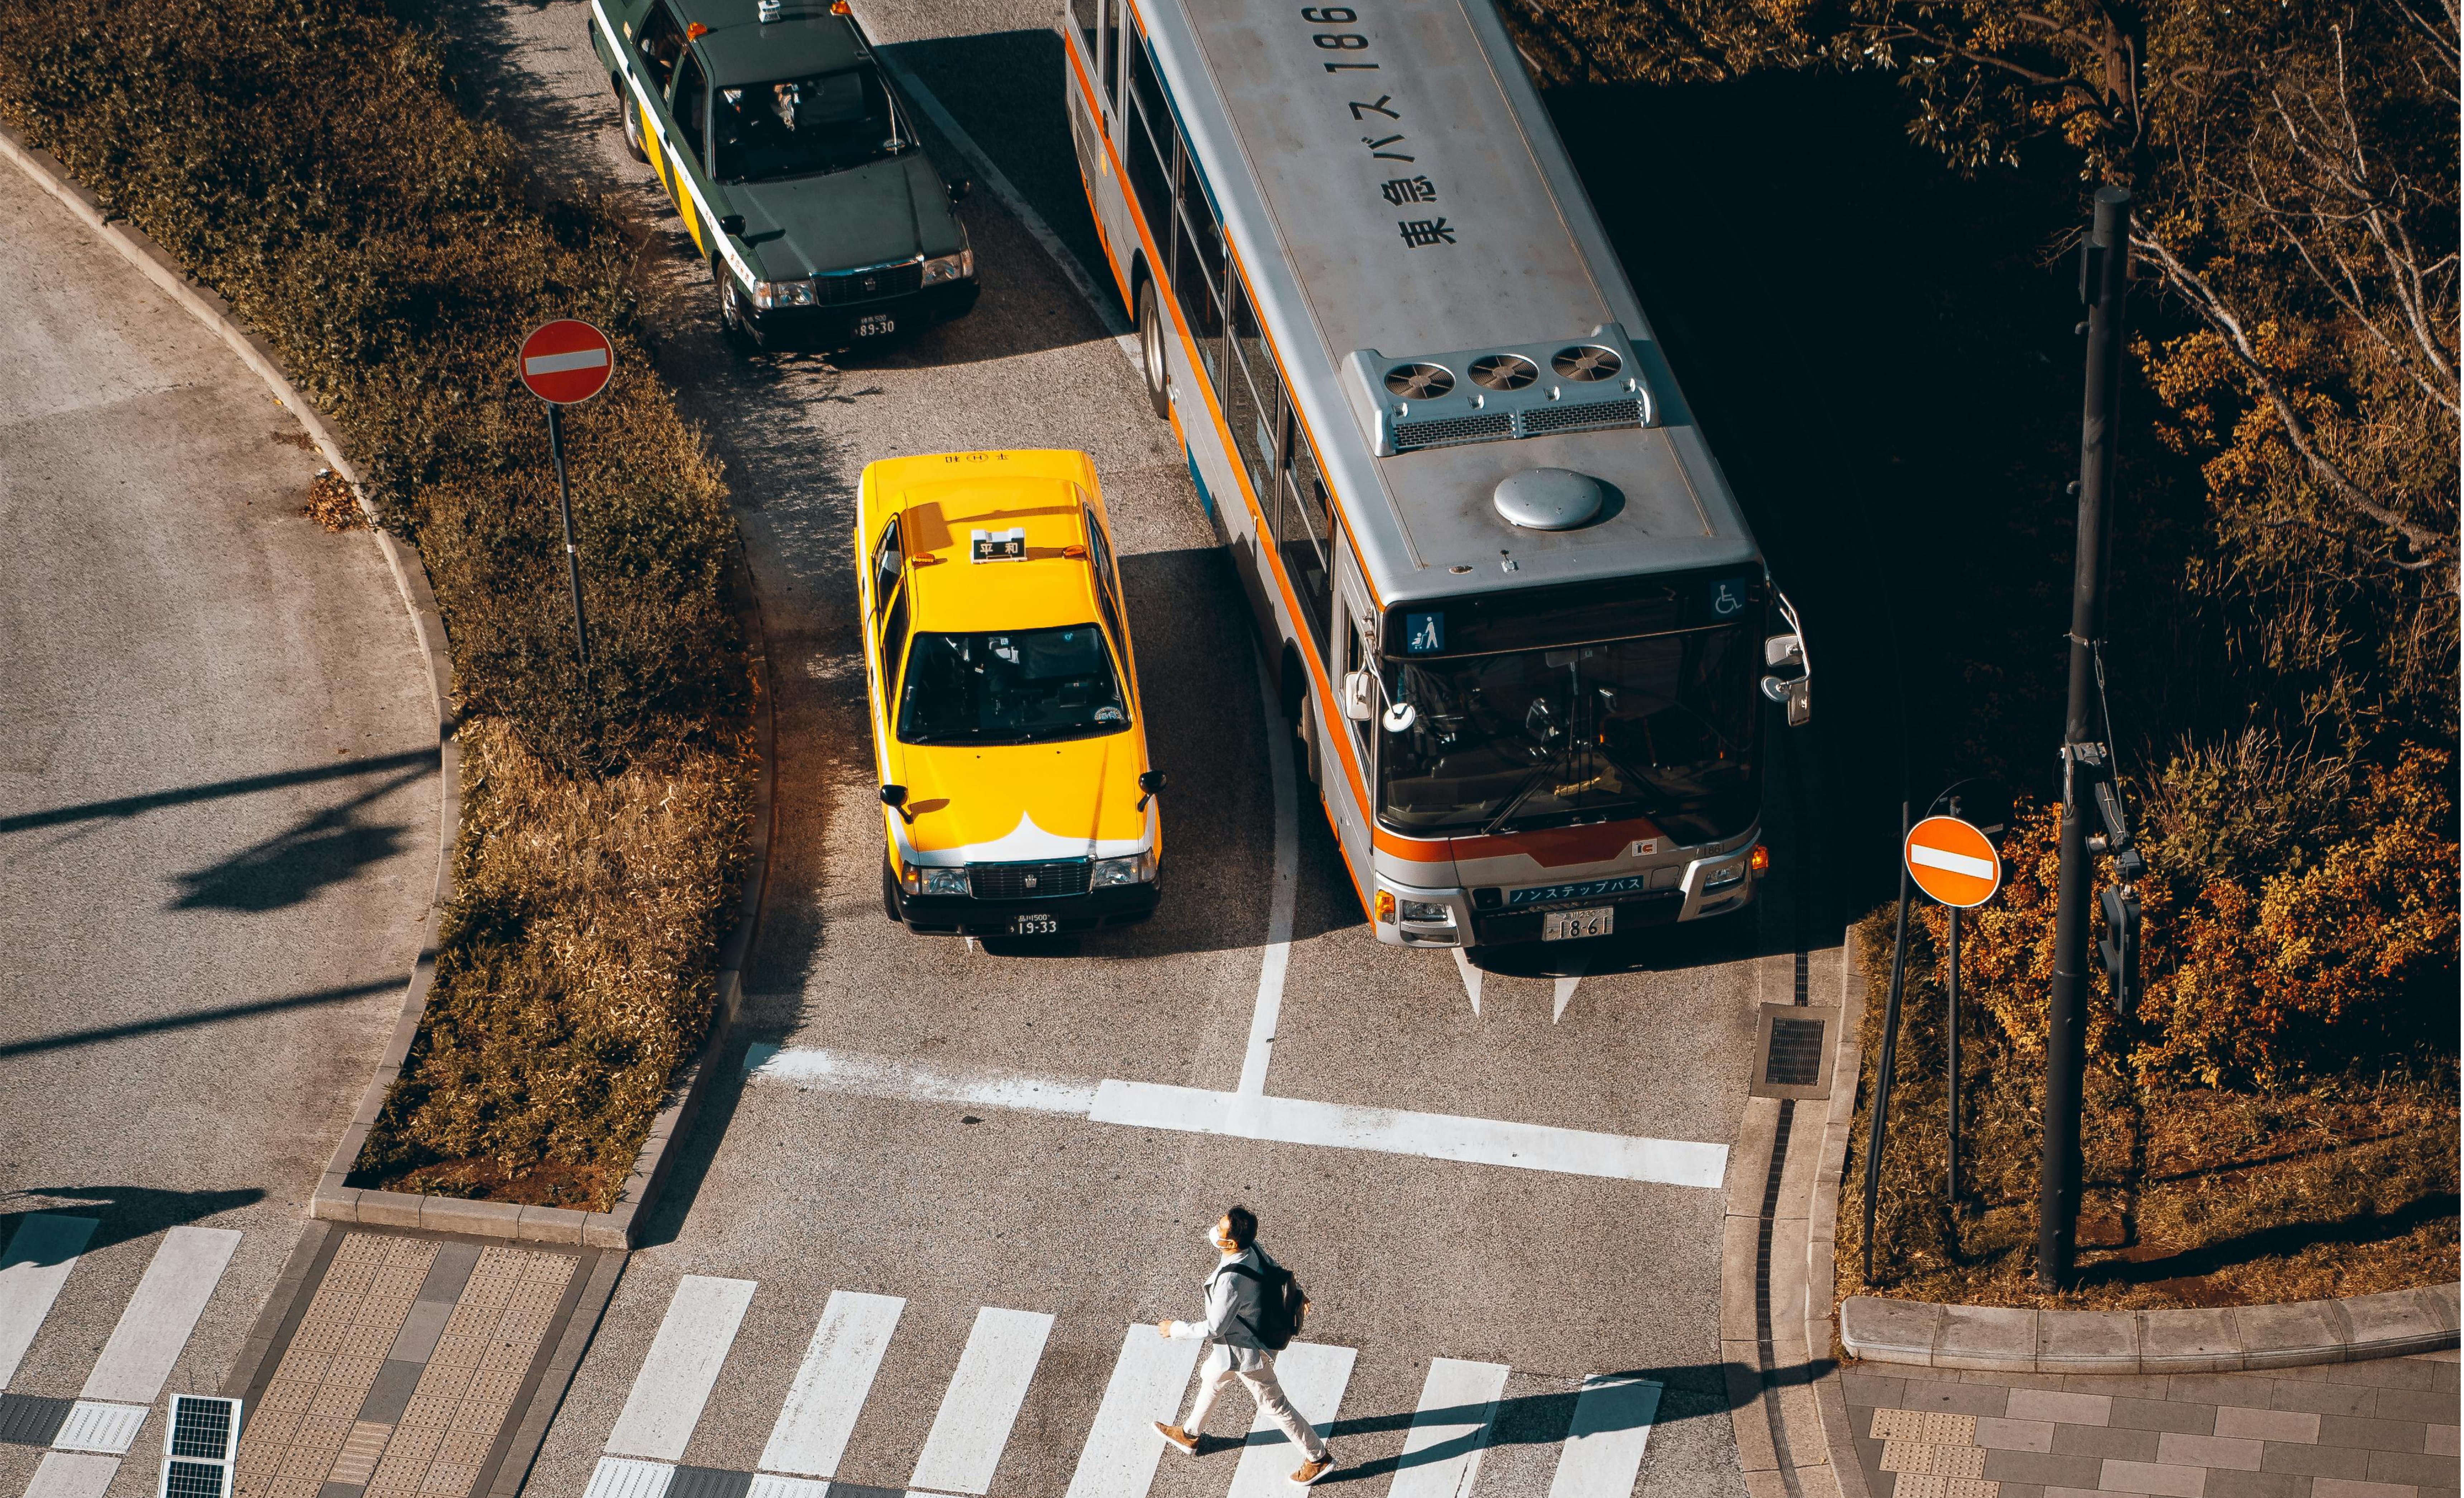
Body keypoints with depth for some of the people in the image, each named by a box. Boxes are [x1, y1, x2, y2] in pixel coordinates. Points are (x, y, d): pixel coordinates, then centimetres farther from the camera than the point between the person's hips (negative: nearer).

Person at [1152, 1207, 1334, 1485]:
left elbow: (1214, 1329, -31)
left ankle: (1319, 1457, 30)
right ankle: (1189, 1436, 55)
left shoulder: (1231, 1282, -42)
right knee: (1211, 1379, 30)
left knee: (1274, 1406, 12)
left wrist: (1175, 1329, -15)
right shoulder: (1252, 1248, -17)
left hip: (1247, 1352, -9)